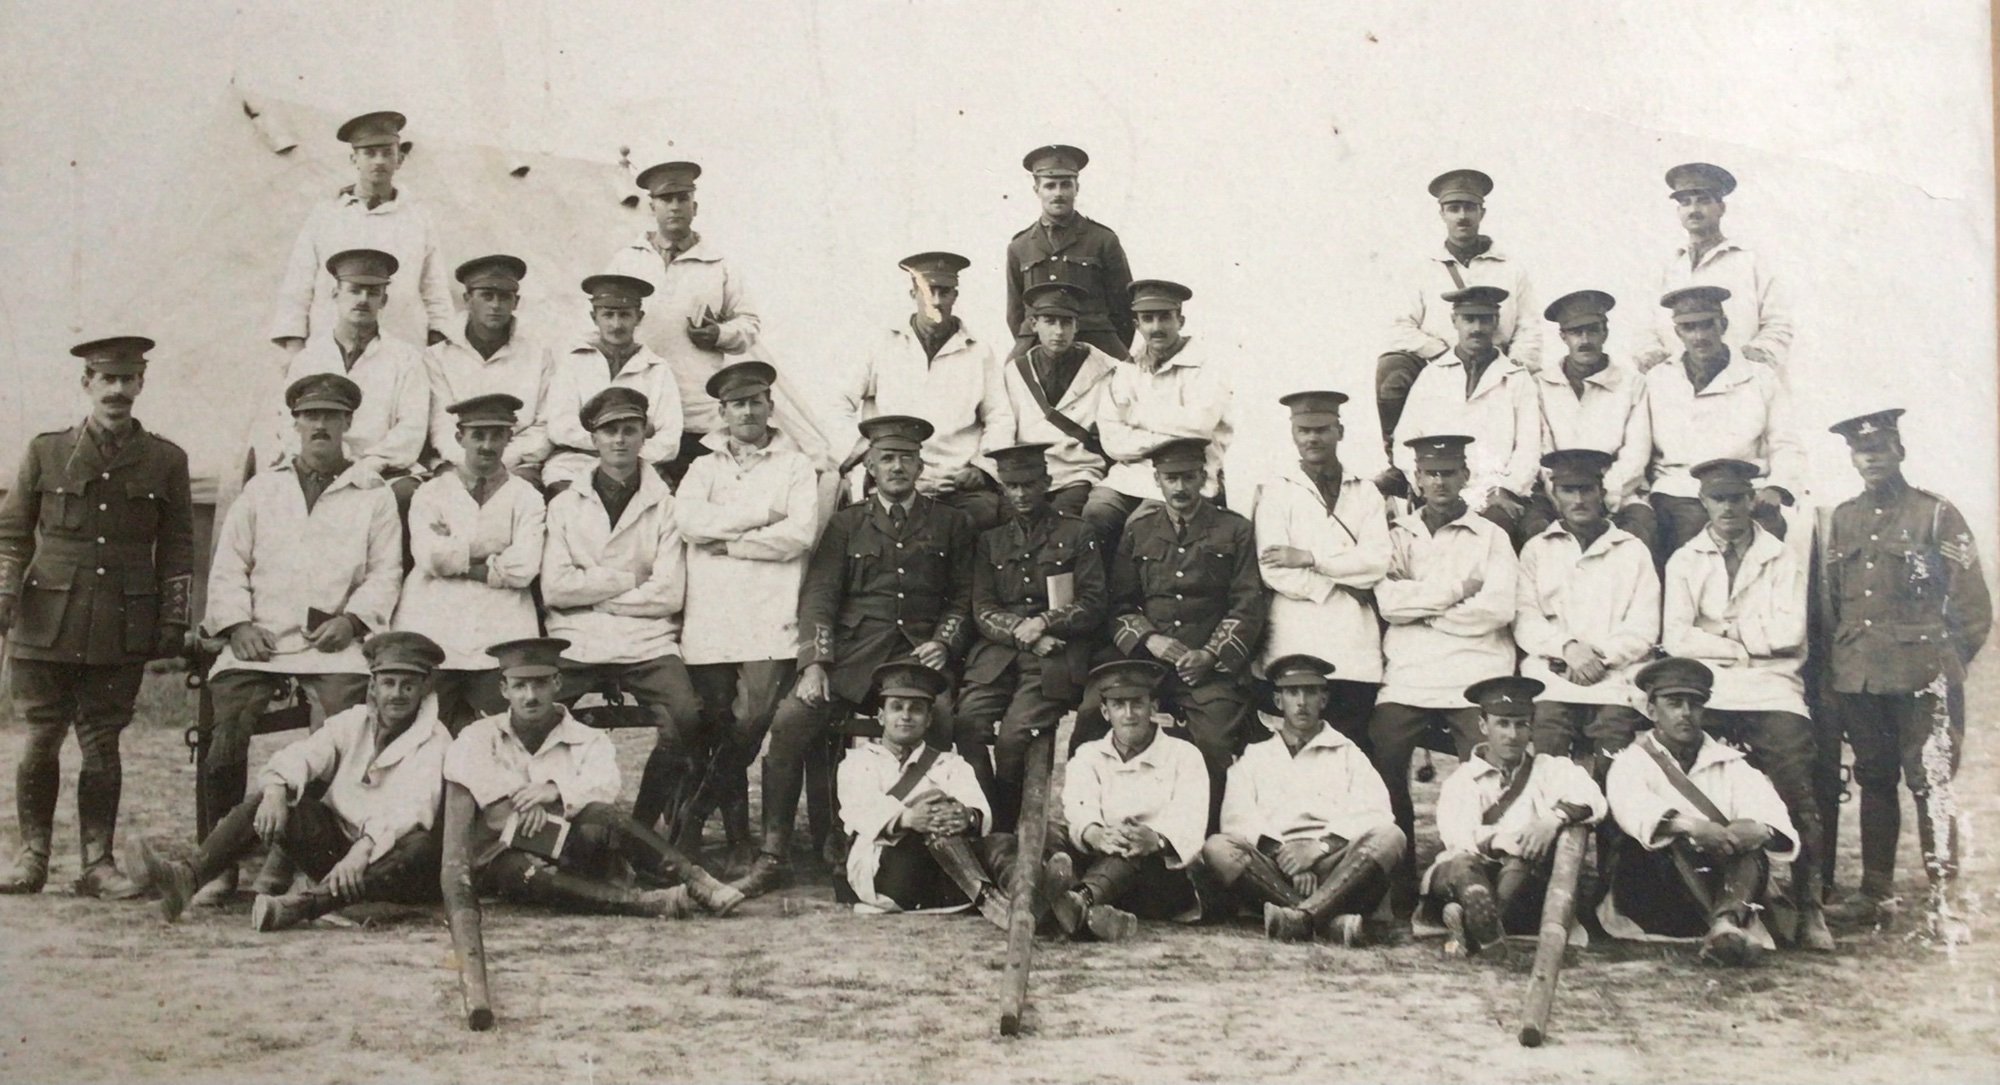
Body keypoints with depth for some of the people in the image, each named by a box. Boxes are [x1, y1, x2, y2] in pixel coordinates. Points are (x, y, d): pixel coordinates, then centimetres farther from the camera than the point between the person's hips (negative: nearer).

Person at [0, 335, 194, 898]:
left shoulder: (166, 461, 7)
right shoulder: (46, 451, 7)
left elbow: (178, 550, 10)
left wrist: (174, 622, 4)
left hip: (122, 632, 0)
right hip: (47, 624, 0)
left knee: (103, 744, 2)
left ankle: (98, 862, 10)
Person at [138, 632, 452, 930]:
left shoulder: (434, 741, -9)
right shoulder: (354, 722, 7)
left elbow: (412, 808, -25)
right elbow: (300, 756, -8)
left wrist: (364, 848, -41)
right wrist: (276, 791, -30)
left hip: (387, 863, -4)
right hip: (335, 847, 5)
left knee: (422, 846, -38)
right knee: (271, 797, -15)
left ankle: (303, 904, -51)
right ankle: (188, 877, -34)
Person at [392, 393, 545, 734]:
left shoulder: (526, 497, 11)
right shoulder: (429, 493, 14)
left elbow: (524, 568, -4)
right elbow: (431, 558, -3)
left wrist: (457, 558, -3)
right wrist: (491, 546, -3)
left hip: (500, 639, -1)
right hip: (434, 632, 1)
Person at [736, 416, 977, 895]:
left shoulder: (951, 524, 17)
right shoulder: (846, 524, 17)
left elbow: (963, 598, 16)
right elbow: (818, 596, 8)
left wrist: (943, 643, -3)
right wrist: (814, 663, -6)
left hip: (921, 653, -1)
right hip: (853, 652, 1)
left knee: (950, 723, -33)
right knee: (790, 720, -24)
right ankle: (774, 853, -16)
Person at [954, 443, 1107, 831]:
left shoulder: (1077, 534, 14)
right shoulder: (991, 541, 22)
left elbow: (1094, 605, 7)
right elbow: (982, 610, 12)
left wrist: (1044, 624, -9)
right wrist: (1023, 634, -7)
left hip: (1055, 657, -3)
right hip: (998, 652, 3)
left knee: (1014, 735, -27)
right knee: (968, 725, -25)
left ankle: (1005, 832, -11)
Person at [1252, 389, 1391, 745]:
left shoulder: (1366, 492, 15)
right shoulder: (1277, 492, 7)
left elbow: (1378, 561, 0)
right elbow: (1274, 572, -4)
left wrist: (1310, 558, -6)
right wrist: (1342, 587, -6)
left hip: (1357, 649, 2)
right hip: (1297, 645, -2)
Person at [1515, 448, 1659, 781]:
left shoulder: (1633, 550, 17)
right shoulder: (1536, 550, 19)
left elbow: (1644, 627, 7)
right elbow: (1525, 620, 6)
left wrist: (1601, 656, -8)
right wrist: (1567, 647, -10)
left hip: (1616, 674, 0)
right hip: (1552, 673, 0)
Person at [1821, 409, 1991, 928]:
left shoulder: (1936, 514, 1)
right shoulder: (1842, 519, 13)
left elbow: (1972, 608, 2)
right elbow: (1827, 602, 17)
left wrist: (1942, 662, 1)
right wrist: (1839, 663, 10)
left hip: (1925, 677, -4)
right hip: (1856, 680, 4)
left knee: (1932, 782, -6)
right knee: (1874, 779, 9)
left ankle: (1944, 898, 0)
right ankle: (1876, 891, 16)